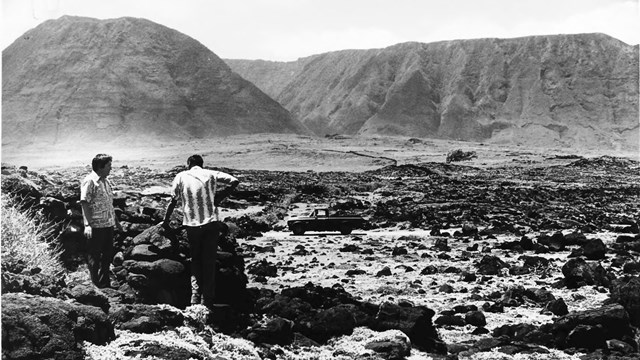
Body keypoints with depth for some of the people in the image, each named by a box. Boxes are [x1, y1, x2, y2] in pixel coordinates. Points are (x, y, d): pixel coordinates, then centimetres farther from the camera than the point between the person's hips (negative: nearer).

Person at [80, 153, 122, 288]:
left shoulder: (106, 181, 13)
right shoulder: (89, 181, -12)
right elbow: (84, 203, -17)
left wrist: (116, 220, 22)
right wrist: (87, 225, -23)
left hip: (108, 224, 8)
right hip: (96, 225, -8)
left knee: (108, 254, 14)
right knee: (94, 257, 3)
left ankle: (105, 283, 27)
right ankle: (95, 285, 13)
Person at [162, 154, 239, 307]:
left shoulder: (181, 177, 5)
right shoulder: (211, 174, 6)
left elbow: (173, 201, 5)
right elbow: (234, 181, -2)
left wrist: (166, 220, 16)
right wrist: (219, 198, 4)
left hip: (192, 225, 0)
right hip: (212, 223, 0)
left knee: (195, 260, 16)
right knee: (209, 261, 8)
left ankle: (196, 294, 5)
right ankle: (207, 299, 8)